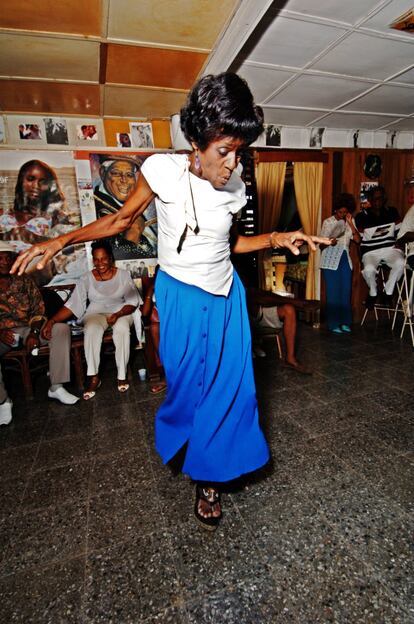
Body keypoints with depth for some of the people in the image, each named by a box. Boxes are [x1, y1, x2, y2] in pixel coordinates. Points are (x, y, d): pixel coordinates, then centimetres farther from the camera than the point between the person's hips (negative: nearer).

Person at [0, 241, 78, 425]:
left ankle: (56, 387, -20)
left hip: (28, 328, 2)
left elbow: (38, 310, 5)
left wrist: (34, 332, -13)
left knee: (61, 329, -23)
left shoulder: (25, 281, 7)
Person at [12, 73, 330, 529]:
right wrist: (61, 241, -10)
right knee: (187, 383, 8)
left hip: (225, 297, 4)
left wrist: (275, 238, -2)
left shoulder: (234, 188, -2)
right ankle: (175, 442, 46)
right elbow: (122, 219, -1)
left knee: (230, 385, 5)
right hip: (180, 297, -3)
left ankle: (208, 477, 29)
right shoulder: (162, 170, -12)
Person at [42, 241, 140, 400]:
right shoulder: (86, 278, 0)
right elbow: (72, 305, -5)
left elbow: (133, 302, -5)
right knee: (92, 330, -34)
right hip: (96, 313, 1)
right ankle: (94, 377, -26)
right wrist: (52, 320, -19)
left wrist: (118, 314, -25)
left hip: (121, 313, -1)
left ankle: (122, 375, -24)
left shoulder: (123, 275, -2)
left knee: (122, 328, -36)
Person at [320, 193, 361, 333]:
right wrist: (330, 242, -24)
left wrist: (350, 223, -6)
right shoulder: (328, 222, -1)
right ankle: (333, 324, 3)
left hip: (345, 260, 4)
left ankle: (345, 323, 12)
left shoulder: (350, 222, 10)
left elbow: (358, 240, -1)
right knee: (333, 292, -4)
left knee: (346, 291, 4)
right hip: (331, 261, -4)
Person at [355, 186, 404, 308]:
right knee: (368, 269, -34)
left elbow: (398, 231, 18)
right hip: (371, 251, -2)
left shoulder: (392, 212, 9)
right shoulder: (361, 216, 0)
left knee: (400, 263, -31)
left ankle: (388, 291, -5)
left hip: (390, 248, 2)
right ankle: (373, 293, 0)